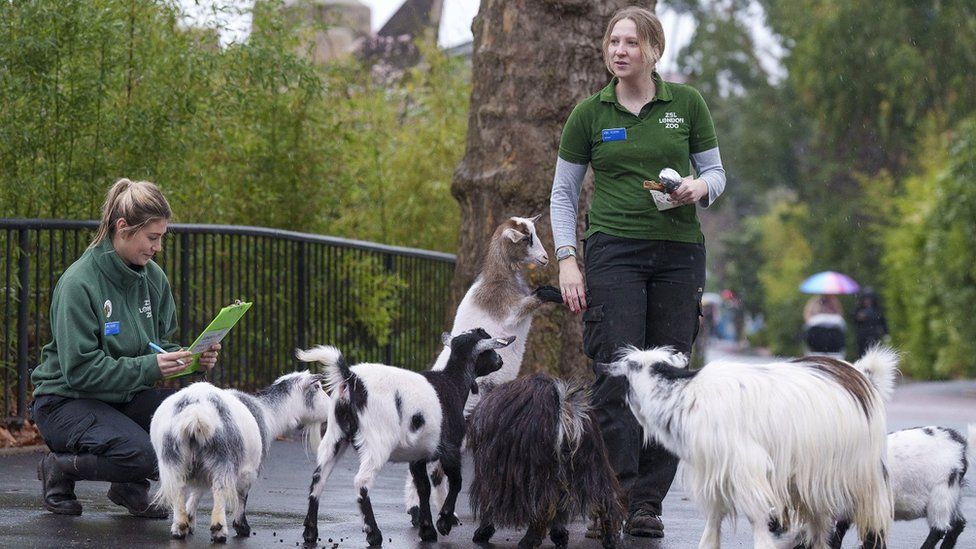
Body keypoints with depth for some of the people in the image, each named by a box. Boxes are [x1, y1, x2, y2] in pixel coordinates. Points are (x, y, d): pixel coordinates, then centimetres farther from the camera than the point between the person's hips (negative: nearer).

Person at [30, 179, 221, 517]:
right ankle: (59, 470, -2)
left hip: (127, 397, 7)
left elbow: (161, 344, 11)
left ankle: (130, 486, 6)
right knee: (142, 454, -32)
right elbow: (80, 369, -24)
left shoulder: (153, 277, 2)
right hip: (67, 399, -7)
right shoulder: (78, 283, -20)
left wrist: (193, 358, -12)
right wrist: (149, 366, -32)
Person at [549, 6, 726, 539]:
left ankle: (648, 501, 6)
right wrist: (566, 260, -2)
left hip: (678, 253, 1)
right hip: (613, 250, -1)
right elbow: (563, 192, 9)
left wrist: (699, 187, -11)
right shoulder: (590, 112, 5)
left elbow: (715, 171, 12)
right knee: (616, 376, -10)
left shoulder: (686, 103, 6)